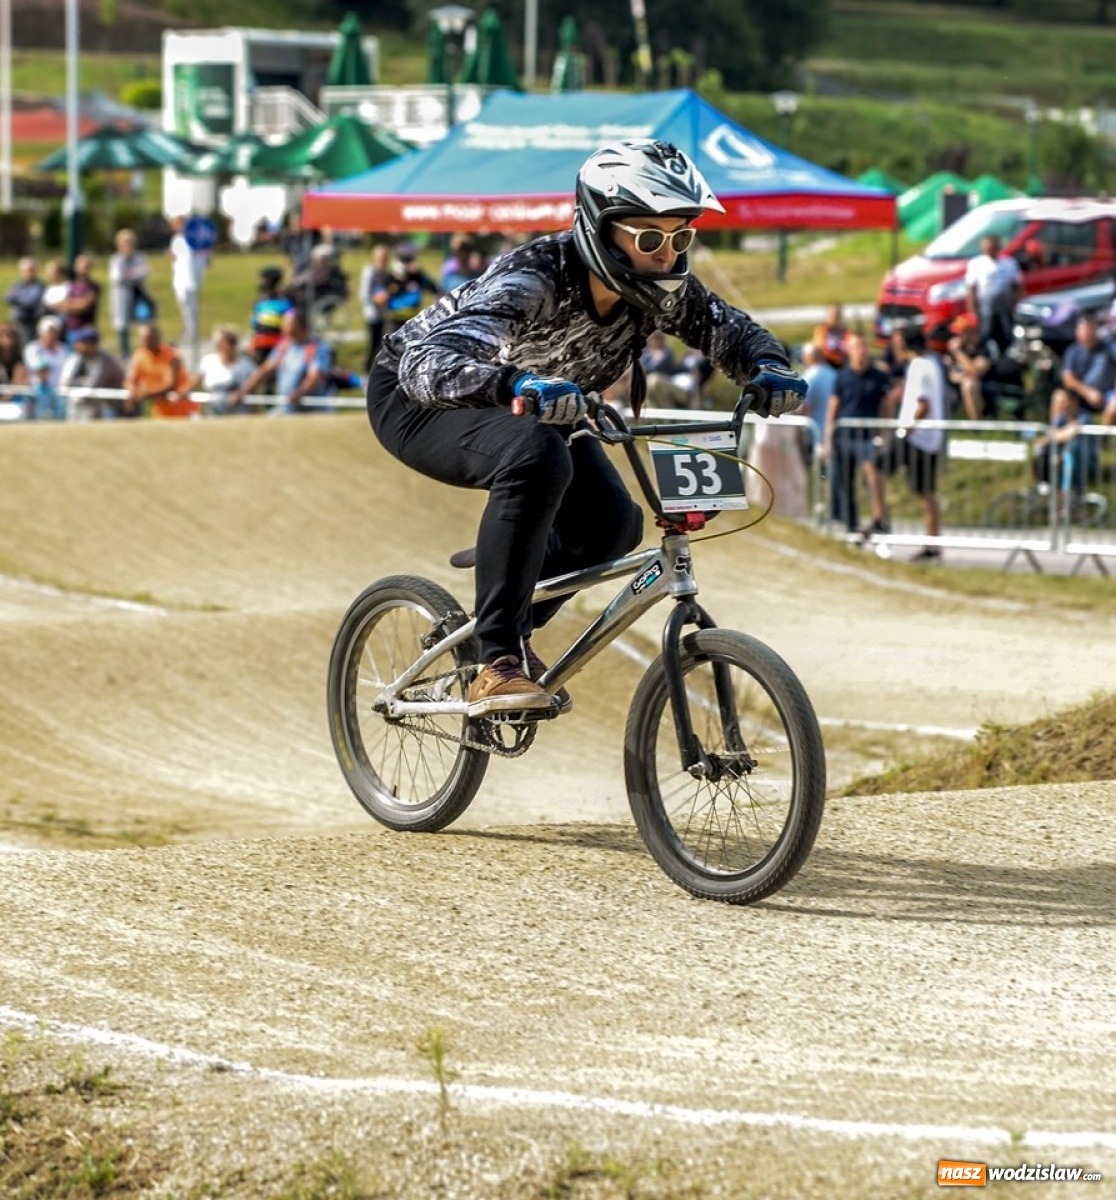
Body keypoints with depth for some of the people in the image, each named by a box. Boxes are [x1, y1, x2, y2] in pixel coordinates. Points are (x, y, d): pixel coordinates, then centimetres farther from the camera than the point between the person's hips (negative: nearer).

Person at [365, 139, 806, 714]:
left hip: (538, 405, 7)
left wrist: (769, 367, -28)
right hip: (415, 395, -7)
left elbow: (732, 331, -4)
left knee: (611, 521, -12)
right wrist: (517, 384, -68)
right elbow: (426, 365, -50)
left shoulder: (660, 288, -19)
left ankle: (508, 628, 17)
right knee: (536, 457, -36)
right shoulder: (534, 280, -38)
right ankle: (496, 664, -31)